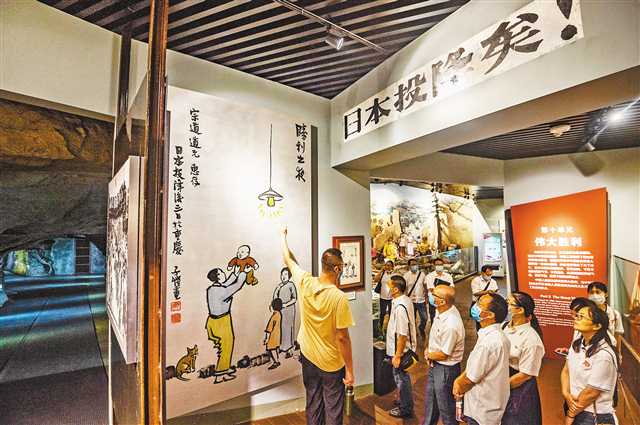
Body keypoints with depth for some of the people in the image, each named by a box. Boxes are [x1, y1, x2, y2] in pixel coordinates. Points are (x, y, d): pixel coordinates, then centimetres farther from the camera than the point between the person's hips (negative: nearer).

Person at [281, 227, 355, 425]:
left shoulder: (305, 282, -14)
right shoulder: (339, 298, -27)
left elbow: (288, 259, 4)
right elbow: (342, 337, -21)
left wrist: (283, 235, 20)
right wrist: (350, 371, -9)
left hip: (308, 357, 5)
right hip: (332, 364, -4)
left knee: (313, 406, 22)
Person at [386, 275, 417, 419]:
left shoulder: (400, 307, -31)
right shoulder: (405, 300, -1)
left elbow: (403, 334, -29)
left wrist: (397, 355, -21)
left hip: (400, 349, -9)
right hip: (402, 347, 9)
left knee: (401, 378, 10)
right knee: (401, 377, 25)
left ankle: (405, 409, 29)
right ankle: (404, 400, 44)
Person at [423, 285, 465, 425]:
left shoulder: (450, 325, -34)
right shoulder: (441, 311, -8)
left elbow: (443, 355, -22)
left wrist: (428, 355, -5)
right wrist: (429, 350, 0)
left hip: (445, 370, -9)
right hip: (435, 366, 9)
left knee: (446, 409, 14)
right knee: (430, 403, 27)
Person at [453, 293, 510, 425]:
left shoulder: (489, 342, -33)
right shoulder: (494, 334, -2)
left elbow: (471, 379, -22)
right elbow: (474, 365, 7)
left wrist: (459, 389, -4)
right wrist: (458, 380, -2)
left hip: (483, 410, -8)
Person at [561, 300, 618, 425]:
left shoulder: (603, 355, -24)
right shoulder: (576, 344, -1)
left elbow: (591, 392, -19)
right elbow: (565, 371, 4)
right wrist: (566, 394, -14)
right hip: (574, 407, 6)